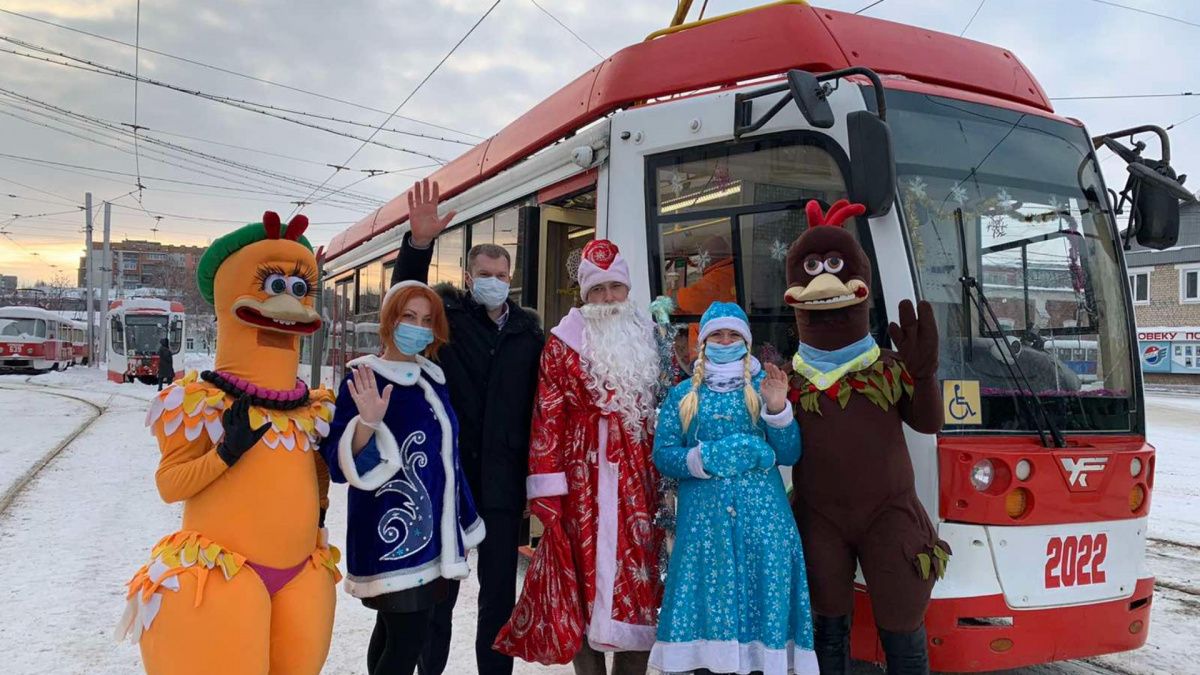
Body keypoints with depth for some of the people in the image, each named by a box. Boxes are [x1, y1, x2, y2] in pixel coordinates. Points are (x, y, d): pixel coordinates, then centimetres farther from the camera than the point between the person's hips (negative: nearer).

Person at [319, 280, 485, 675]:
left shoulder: (433, 378, 10)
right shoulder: (363, 380, -12)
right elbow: (339, 465, -17)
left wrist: (460, 524, 22)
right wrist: (367, 422, -35)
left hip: (429, 529, 7)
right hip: (391, 531, -7)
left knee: (394, 631, 15)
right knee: (408, 637, -6)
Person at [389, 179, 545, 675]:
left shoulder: (528, 329, 6)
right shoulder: (448, 313, 2)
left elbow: (538, 398, 5)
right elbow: (406, 293, -15)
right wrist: (419, 243, -32)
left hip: (504, 479, 2)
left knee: (500, 588, 12)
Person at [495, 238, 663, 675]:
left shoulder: (650, 340, 11)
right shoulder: (563, 343, 1)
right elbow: (547, 416, -5)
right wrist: (547, 489, -11)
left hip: (639, 479, 3)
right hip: (582, 479, -3)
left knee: (638, 577, 5)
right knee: (584, 573, 2)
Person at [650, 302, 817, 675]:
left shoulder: (763, 386, 10)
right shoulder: (684, 393, 11)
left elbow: (790, 454, 4)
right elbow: (662, 454, 3)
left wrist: (778, 409, -11)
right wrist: (704, 458, -13)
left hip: (761, 514, 0)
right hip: (704, 518, 0)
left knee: (764, 597, -1)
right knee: (707, 598, 0)